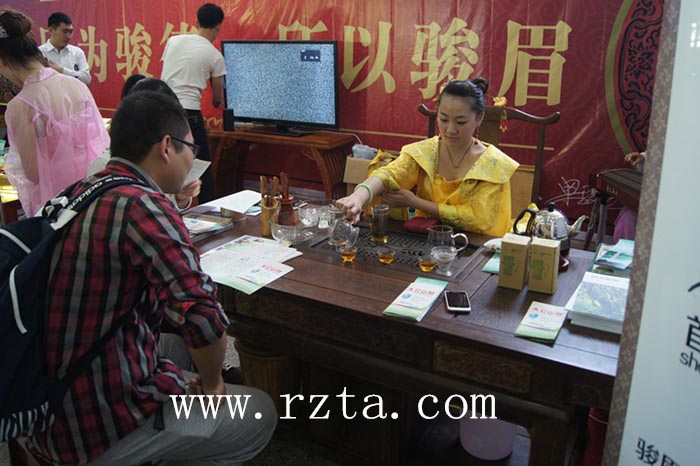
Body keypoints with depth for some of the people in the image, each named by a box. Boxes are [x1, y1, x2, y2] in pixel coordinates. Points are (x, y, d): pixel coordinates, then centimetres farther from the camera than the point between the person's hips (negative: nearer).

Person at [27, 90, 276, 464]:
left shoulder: (76, 193, 1)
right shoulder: (143, 205, -24)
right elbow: (204, 318, -31)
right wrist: (210, 384, -13)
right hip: (103, 426, -8)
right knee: (262, 414, 9)